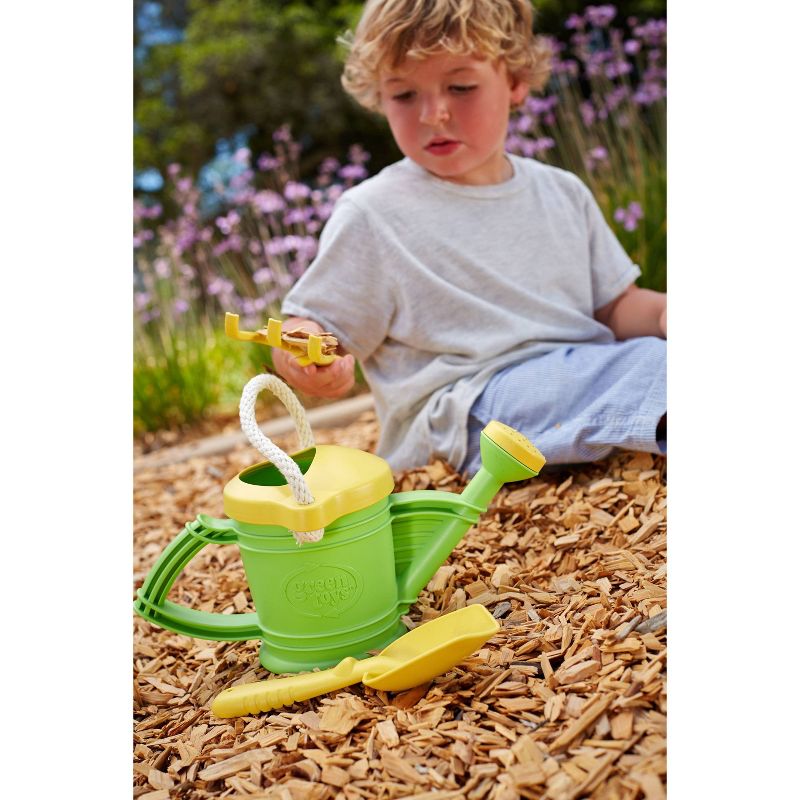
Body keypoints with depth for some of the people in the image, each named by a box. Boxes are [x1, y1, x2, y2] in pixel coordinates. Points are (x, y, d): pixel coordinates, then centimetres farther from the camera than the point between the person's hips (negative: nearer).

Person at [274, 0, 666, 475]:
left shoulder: (562, 193, 16)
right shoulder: (372, 216, 0)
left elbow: (616, 308, 20)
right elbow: (314, 323, -1)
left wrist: (664, 312, -3)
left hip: (582, 376, 7)